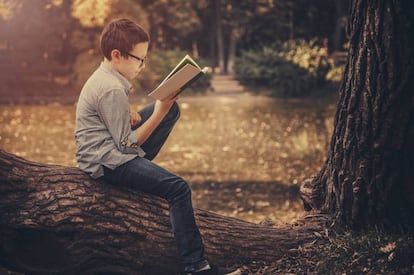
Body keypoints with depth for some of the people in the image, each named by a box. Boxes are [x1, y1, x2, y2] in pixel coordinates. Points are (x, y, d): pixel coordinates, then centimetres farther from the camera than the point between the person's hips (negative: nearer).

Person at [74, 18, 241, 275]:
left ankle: (142, 167, 12)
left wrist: (129, 116, 0)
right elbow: (127, 144, -20)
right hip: (108, 162, -10)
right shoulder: (111, 91, -22)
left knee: (172, 109, 12)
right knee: (179, 188, -23)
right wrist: (158, 115, -18)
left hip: (111, 147, 10)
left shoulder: (105, 76, 8)